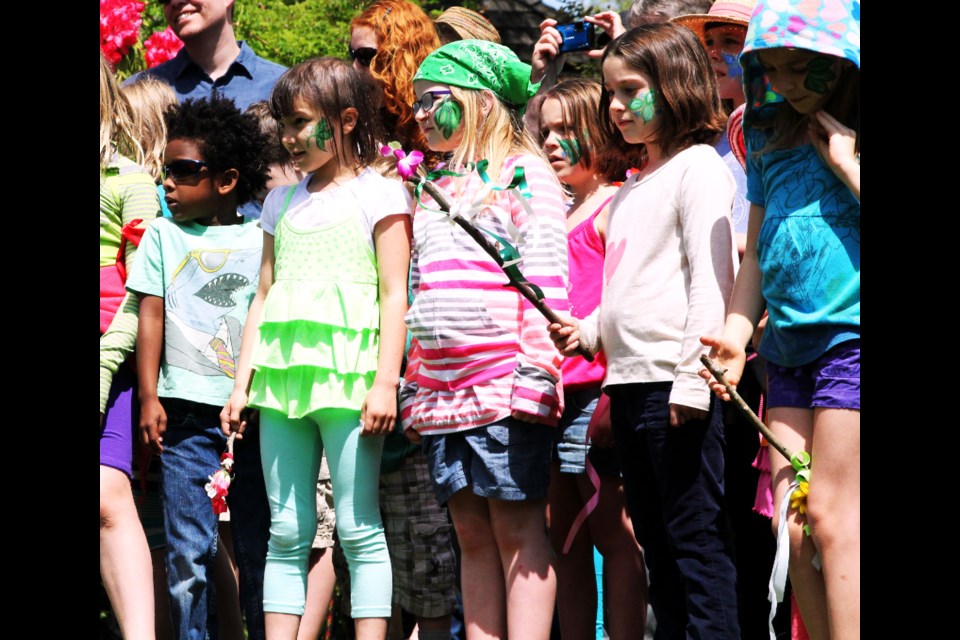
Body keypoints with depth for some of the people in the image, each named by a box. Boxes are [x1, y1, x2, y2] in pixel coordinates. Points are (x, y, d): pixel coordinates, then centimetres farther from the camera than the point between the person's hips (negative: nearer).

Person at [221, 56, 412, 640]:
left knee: (358, 529, -5)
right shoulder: (282, 203, 19)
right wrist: (242, 384, 14)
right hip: (282, 380, 5)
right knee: (287, 531, 4)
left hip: (347, 378, -5)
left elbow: (394, 295, -3)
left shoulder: (378, 193, 3)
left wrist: (385, 383, -12)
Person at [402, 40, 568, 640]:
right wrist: (414, 386, 17)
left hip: (504, 383, -7)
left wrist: (536, 370, -17)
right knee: (473, 534, 6)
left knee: (517, 529, -6)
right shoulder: (436, 187, 21)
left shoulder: (524, 173, -1)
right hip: (442, 388, 7)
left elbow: (547, 276, -10)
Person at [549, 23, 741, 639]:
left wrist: (693, 380, -20)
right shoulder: (630, 189, 22)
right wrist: (588, 330, 8)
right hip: (629, 383, 9)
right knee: (658, 548, 9)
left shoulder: (697, 167, -4)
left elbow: (711, 278, -13)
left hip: (675, 383, -9)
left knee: (697, 541, -9)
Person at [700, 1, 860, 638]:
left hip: (850, 334, -6)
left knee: (832, 517, -12)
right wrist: (737, 330, 6)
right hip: (788, 346, 6)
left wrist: (844, 160, -11)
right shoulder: (771, 137, 15)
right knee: (792, 525, 0)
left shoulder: (855, 131, -2)